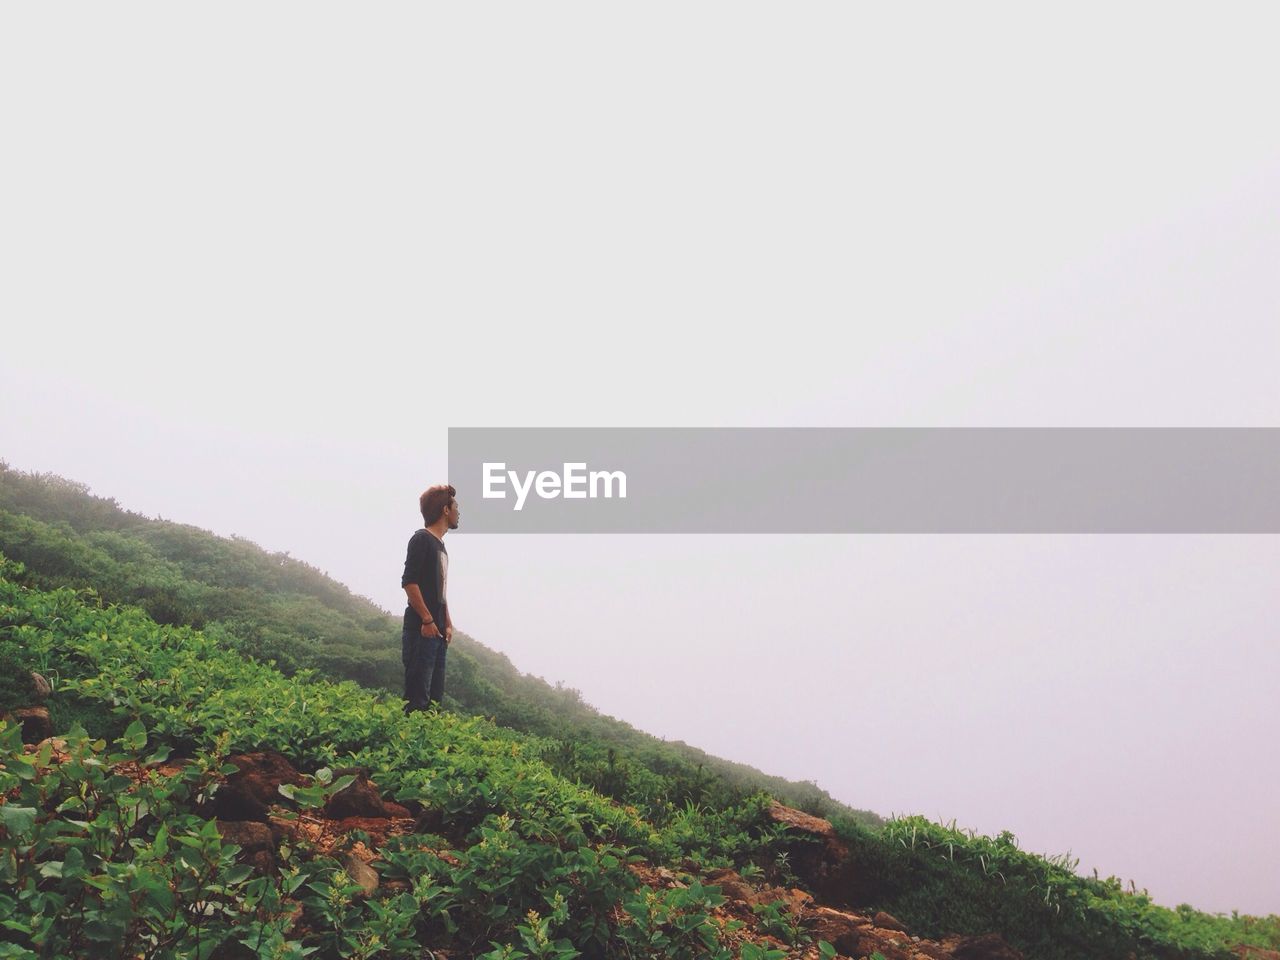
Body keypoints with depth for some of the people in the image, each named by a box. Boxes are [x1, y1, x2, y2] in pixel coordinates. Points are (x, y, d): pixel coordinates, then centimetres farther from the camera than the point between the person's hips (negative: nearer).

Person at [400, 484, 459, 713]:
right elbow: (409, 582, -16)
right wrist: (427, 620, -18)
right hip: (421, 629, -9)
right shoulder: (422, 539, -7)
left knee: (435, 695, 9)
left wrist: (448, 624, 15)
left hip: (438, 632, 9)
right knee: (417, 696, -12)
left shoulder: (441, 546, 19)